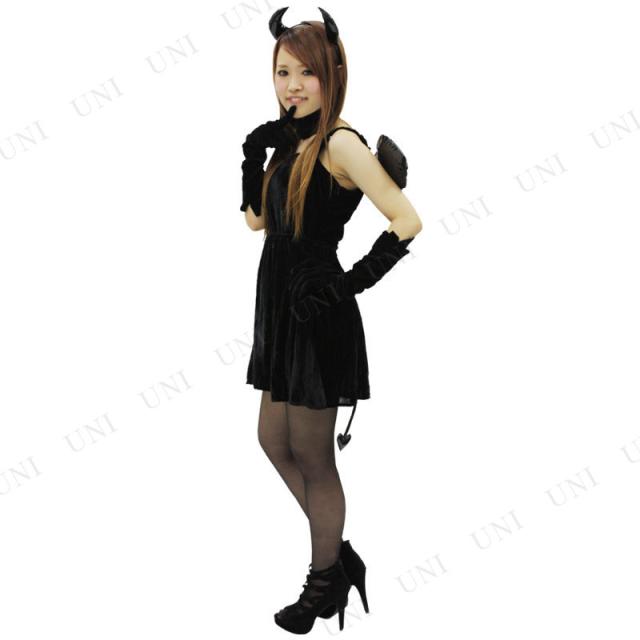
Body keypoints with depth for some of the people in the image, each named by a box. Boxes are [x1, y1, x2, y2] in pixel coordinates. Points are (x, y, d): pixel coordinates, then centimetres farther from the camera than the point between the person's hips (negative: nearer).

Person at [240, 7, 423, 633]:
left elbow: (407, 220, -20)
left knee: (311, 458, 5)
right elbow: (256, 219, 15)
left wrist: (353, 281, -19)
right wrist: (253, 154, 5)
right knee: (274, 441, 19)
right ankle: (340, 556, 36)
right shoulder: (292, 141, 9)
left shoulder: (339, 142, -16)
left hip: (319, 319, -9)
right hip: (283, 311, 9)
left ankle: (325, 582, 28)